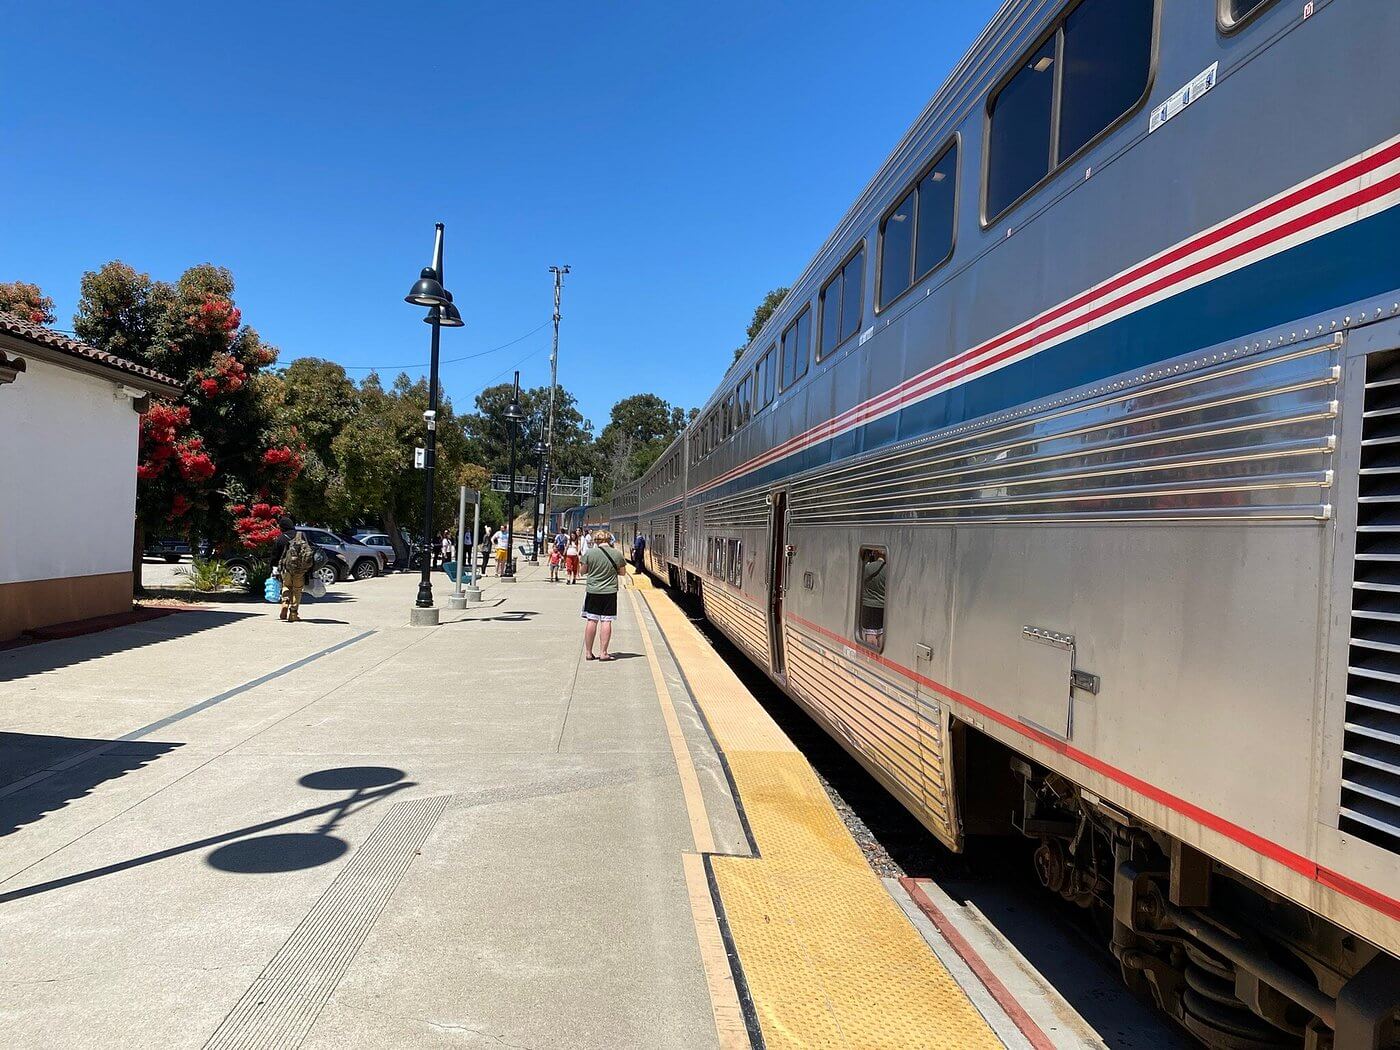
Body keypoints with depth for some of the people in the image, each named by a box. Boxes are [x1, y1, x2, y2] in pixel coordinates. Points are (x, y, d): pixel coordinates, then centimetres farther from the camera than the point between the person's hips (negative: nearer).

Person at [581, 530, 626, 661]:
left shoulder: (590, 553, -7)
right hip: (610, 591, 0)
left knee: (591, 621, 6)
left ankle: (588, 652, 11)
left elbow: (583, 571, 2)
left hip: (593, 591, 0)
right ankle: (603, 653, 4)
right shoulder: (617, 554, -3)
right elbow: (622, 572, 8)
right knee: (606, 621, 3)